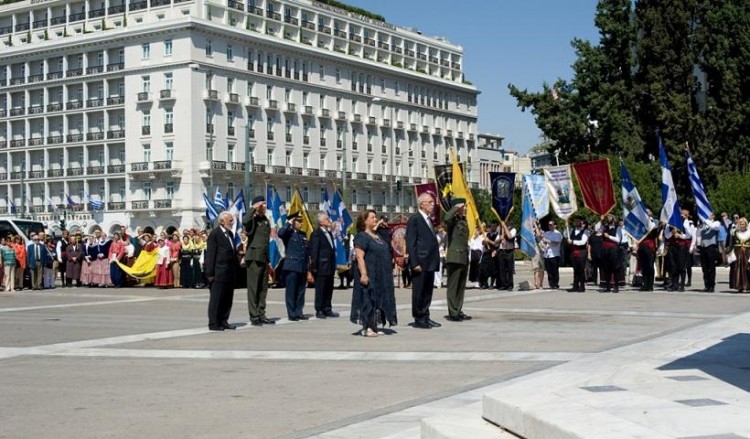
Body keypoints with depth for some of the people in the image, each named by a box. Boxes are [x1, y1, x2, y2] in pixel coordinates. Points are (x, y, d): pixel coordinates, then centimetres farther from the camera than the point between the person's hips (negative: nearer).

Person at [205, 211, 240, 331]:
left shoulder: (230, 234, 17)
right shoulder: (215, 234, -9)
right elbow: (210, 254, -12)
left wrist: (236, 268, 15)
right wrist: (210, 273, -16)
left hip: (230, 273, 8)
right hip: (219, 273, -8)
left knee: (228, 298, 11)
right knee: (216, 298, -2)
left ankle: (223, 321, 18)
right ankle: (214, 323, 3)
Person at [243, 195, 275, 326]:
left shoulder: (266, 220, 16)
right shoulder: (252, 220, -8)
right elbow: (245, 221, -34)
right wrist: (254, 208, -21)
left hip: (264, 258, 8)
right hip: (254, 258, -8)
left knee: (263, 288, 11)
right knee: (253, 288, -3)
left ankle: (261, 315, 18)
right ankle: (254, 317, 0)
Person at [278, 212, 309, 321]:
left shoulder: (303, 234, 17)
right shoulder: (288, 233, -4)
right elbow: (280, 233, -28)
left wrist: (308, 266, 16)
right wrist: (289, 223, -15)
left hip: (302, 267, 7)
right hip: (291, 266, -7)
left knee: (301, 291, 9)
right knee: (291, 291, -2)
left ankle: (299, 312, 15)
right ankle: (292, 314, 1)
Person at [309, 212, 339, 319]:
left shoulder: (329, 233, 16)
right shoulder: (316, 234, -9)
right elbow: (314, 251, -12)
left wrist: (334, 266, 14)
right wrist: (314, 266, -16)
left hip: (330, 267, 8)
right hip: (321, 267, -8)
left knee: (329, 289, 11)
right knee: (320, 290, -2)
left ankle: (327, 309, 19)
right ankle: (319, 310, 4)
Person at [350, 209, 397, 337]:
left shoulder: (378, 236, 16)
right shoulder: (361, 236, -11)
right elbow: (359, 256, -19)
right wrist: (363, 274, -26)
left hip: (381, 276, 9)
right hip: (369, 275, -9)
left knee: (378, 299, 10)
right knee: (368, 299, -6)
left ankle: (373, 326, 16)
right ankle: (367, 328, -2)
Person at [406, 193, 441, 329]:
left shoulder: (429, 220, 19)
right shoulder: (414, 219, -8)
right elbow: (410, 243, -13)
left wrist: (436, 261, 13)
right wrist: (414, 263, -18)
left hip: (430, 263, 8)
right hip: (420, 262, -8)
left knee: (428, 291, 11)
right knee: (418, 292, -1)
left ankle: (425, 317, 17)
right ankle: (419, 319, 5)